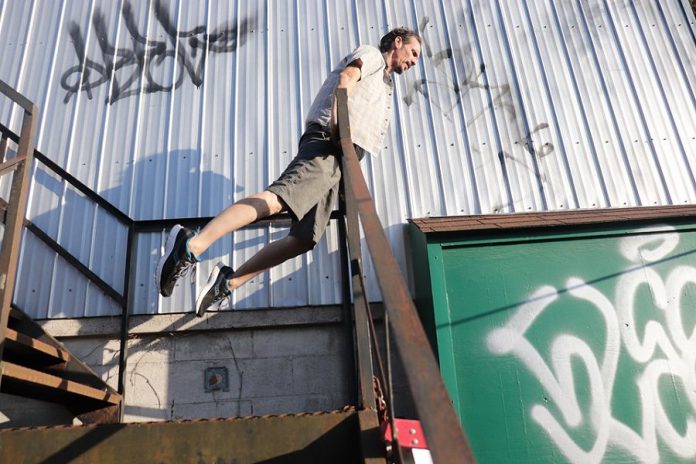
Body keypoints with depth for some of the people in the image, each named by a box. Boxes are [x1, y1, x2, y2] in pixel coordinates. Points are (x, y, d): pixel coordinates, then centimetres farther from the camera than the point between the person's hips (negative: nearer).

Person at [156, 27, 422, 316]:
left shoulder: (383, 84, 42)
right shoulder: (371, 55, 16)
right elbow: (345, 79, -6)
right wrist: (337, 127, -17)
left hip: (338, 160, 9)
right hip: (326, 145, -9)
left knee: (304, 239, -7)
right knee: (275, 199, -32)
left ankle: (230, 282, -8)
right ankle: (192, 245, -40)